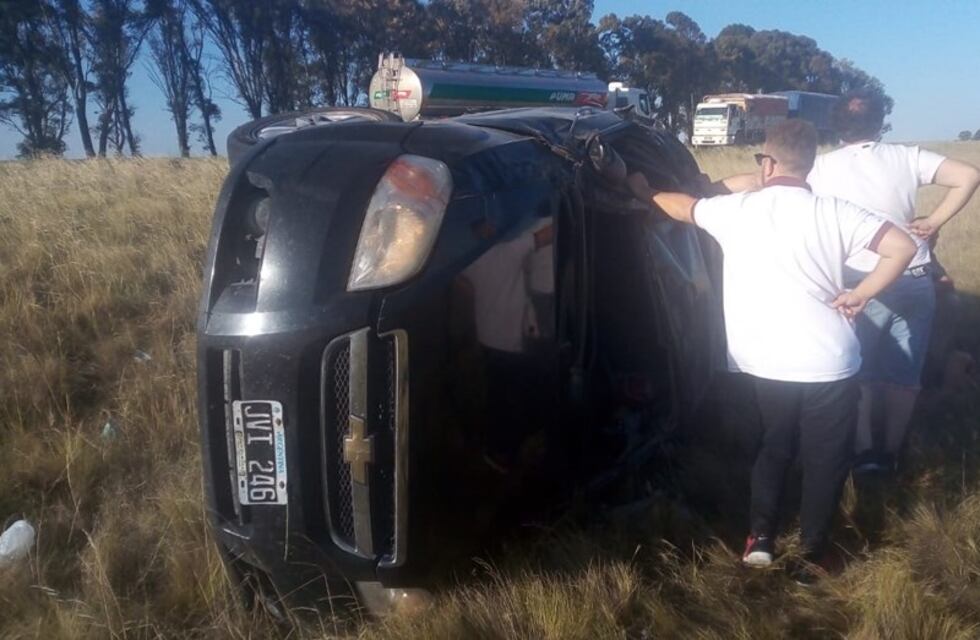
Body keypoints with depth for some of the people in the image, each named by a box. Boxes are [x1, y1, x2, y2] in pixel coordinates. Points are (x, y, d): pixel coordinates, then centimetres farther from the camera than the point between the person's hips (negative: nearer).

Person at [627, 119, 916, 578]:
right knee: (825, 460, 16)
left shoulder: (736, 209, 1)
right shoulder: (834, 212, -2)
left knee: (773, 448, 24)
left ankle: (760, 538, 22)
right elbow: (902, 247, -9)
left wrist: (644, 192, 38)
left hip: (767, 364, 2)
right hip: (829, 364, -1)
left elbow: (682, 207, 19)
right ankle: (812, 552, 24)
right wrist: (860, 295, -2)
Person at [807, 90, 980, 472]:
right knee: (904, 373, 14)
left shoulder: (824, 166, -3)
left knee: (857, 371, 13)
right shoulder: (906, 156, 0)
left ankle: (864, 449, 13)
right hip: (916, 281, 2)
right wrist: (934, 223, -2)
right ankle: (891, 452, 24)